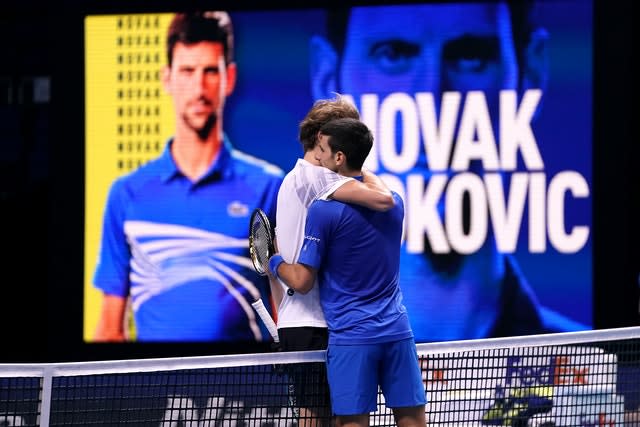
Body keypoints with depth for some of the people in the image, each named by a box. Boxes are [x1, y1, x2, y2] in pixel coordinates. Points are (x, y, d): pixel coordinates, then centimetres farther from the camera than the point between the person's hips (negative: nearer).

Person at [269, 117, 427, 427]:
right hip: (397, 329, 5)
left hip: (351, 336, -5)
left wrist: (274, 262, 11)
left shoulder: (324, 209, -11)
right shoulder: (394, 203, 8)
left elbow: (302, 282, -7)